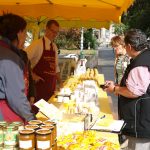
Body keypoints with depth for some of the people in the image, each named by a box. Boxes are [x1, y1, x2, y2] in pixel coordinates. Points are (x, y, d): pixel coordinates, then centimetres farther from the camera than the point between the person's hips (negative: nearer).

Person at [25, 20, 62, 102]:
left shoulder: (54, 47, 11)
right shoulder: (37, 44, -10)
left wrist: (60, 82, 14)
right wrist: (32, 75, -17)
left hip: (51, 86, 6)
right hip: (39, 84, -6)